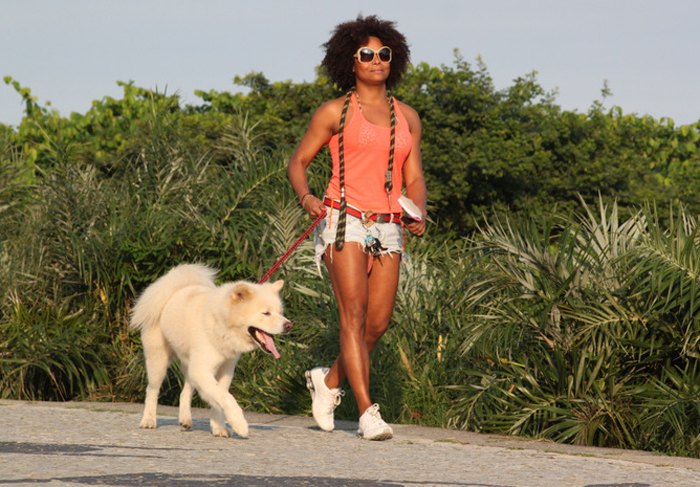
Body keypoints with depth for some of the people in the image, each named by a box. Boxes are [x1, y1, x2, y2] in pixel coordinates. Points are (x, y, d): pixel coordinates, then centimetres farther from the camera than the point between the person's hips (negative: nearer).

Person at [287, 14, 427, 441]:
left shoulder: (407, 118, 14)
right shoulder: (335, 112, 3)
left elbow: (414, 180, 14)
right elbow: (298, 162, 7)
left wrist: (419, 215, -6)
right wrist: (306, 197, -13)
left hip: (387, 229, 5)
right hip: (344, 221, -4)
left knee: (379, 323, 1)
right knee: (354, 314, -14)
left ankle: (329, 380, 26)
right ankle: (368, 413, -19)